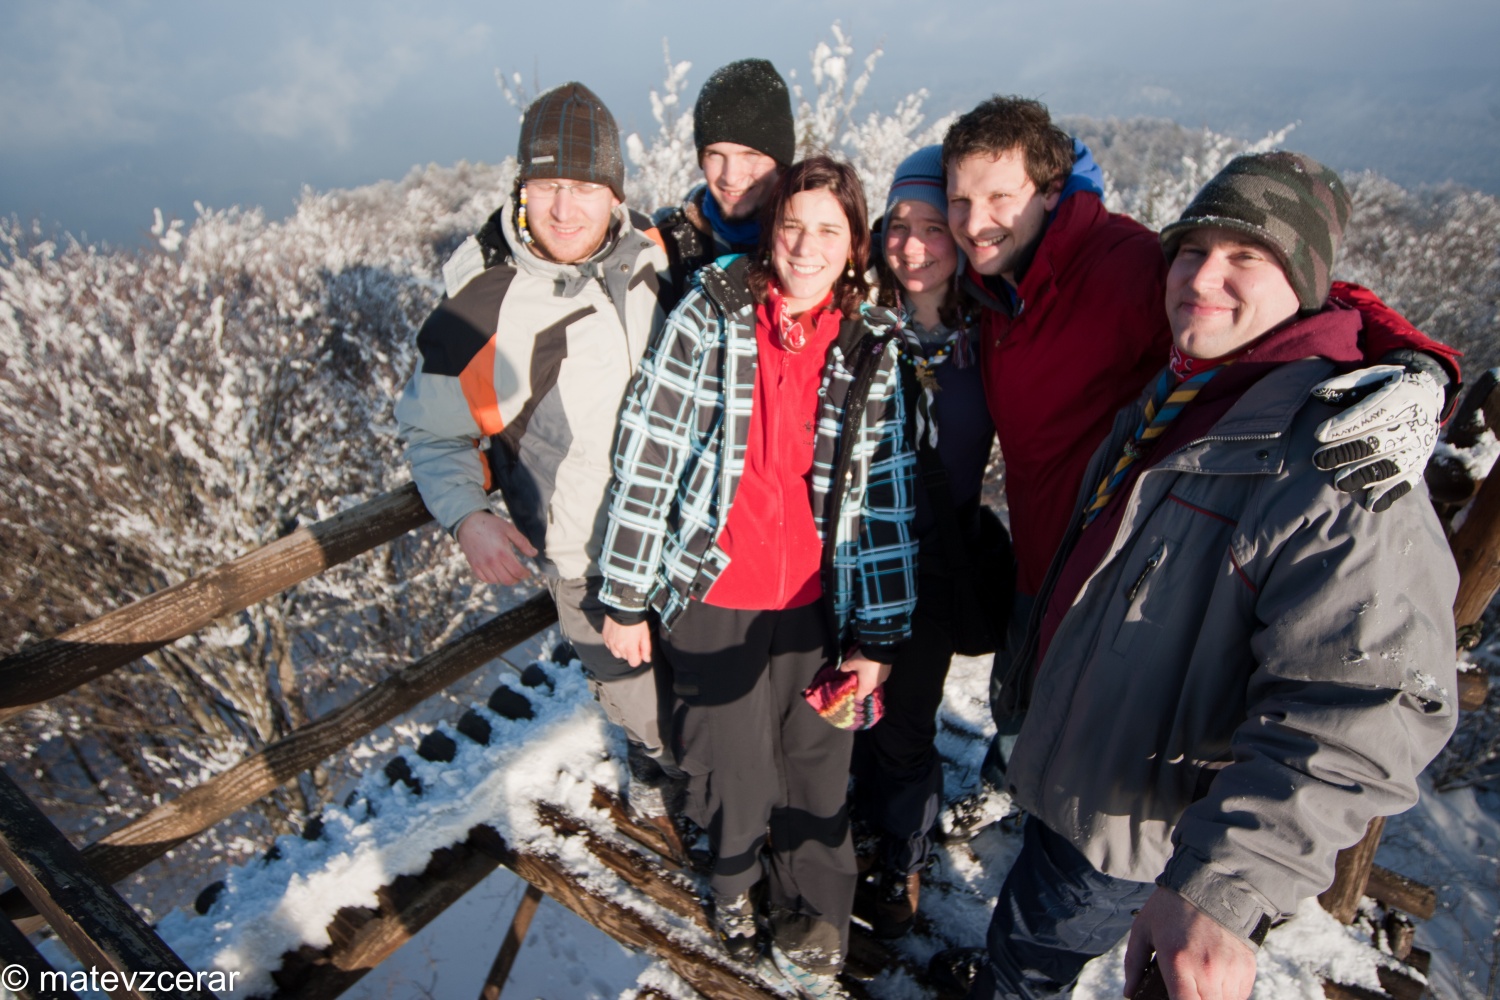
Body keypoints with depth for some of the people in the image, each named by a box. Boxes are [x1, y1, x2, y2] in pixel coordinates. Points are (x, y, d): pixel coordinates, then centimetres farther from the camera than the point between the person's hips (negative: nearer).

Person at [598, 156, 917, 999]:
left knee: (817, 773, 12)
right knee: (732, 769, 12)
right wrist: (627, 598, -5)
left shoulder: (874, 347, -1)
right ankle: (733, 883, 45)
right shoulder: (708, 319, -6)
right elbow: (646, 458, -6)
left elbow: (887, 496, -1)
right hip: (713, 597, -1)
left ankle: (813, 928, 39)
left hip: (818, 603, 2)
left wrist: (879, 638, -3)